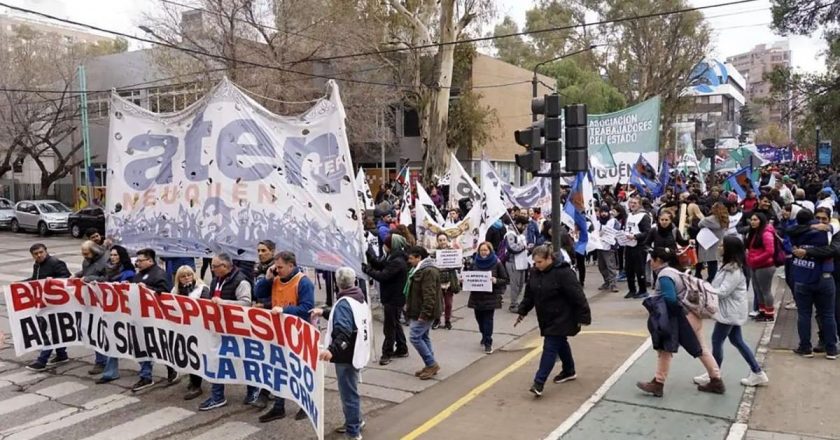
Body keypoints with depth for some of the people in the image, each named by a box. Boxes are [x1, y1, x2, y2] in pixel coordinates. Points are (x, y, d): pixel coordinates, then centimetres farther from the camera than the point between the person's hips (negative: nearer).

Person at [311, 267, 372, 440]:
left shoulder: (344, 303, -19)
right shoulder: (360, 299, 8)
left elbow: (343, 331, -33)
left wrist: (332, 350, -44)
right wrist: (324, 311, 28)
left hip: (347, 355, -9)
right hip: (356, 352, 9)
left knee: (348, 393, 0)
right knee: (351, 390, 24)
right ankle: (354, 422, 38)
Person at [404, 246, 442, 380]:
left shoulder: (429, 271, -20)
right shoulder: (418, 270, 15)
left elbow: (429, 295, -26)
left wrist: (424, 314, -27)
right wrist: (409, 306, 21)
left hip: (424, 313, -11)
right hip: (418, 312, 11)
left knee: (415, 337, -9)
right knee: (423, 337, 13)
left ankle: (432, 364, 0)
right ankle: (430, 365, 20)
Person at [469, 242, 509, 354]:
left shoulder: (497, 263, -5)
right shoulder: (475, 263, 5)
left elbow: (506, 280, -2)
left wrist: (496, 281, -20)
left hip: (491, 296, -4)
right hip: (477, 296, 4)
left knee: (488, 319, -6)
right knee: (479, 318, 11)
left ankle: (488, 343, 1)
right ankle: (485, 336, 37)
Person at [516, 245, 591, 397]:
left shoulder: (563, 272, -23)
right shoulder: (535, 272, 0)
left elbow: (577, 296, -22)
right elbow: (529, 293, 11)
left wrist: (583, 317, -21)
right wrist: (522, 311, 10)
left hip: (561, 318, -8)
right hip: (546, 318, 8)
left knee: (550, 347, -10)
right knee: (560, 343, 22)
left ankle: (539, 382, -11)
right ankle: (569, 371, 41)